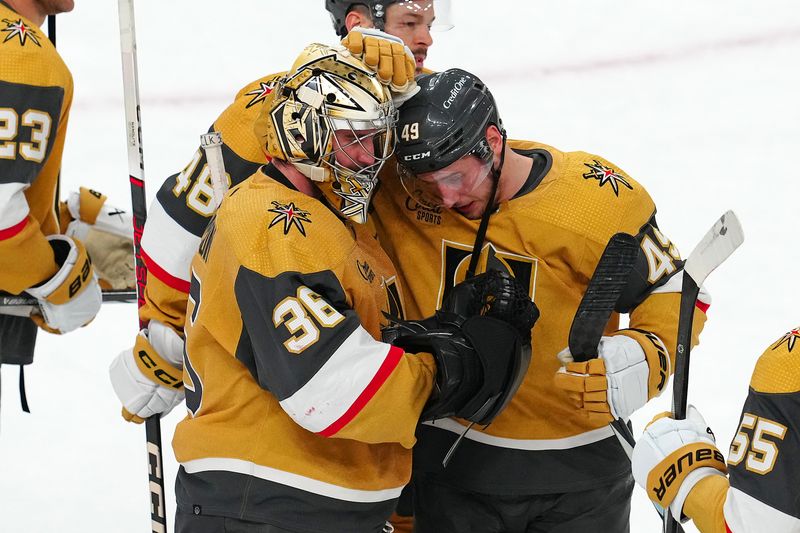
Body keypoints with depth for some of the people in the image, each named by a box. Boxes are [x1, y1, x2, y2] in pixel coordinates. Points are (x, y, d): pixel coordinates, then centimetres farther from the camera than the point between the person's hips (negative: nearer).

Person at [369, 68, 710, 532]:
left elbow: (673, 291, -6)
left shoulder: (598, 198, -16)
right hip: (451, 458, 1)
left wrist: (640, 360, -23)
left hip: (577, 463, -1)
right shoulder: (403, 195, -11)